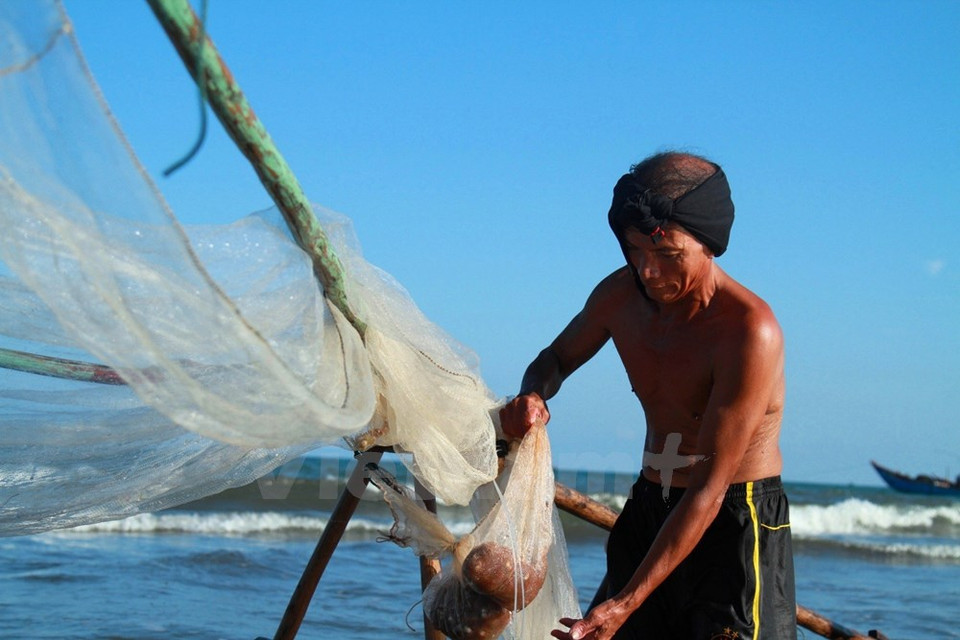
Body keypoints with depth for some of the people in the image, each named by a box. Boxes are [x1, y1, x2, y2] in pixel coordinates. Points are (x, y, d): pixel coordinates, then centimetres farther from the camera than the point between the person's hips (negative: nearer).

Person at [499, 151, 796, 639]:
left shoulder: (748, 330, -24)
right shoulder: (621, 295, -3)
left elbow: (709, 488, -25)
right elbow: (558, 358, 19)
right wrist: (532, 398, -7)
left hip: (736, 524, -6)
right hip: (648, 515, 7)